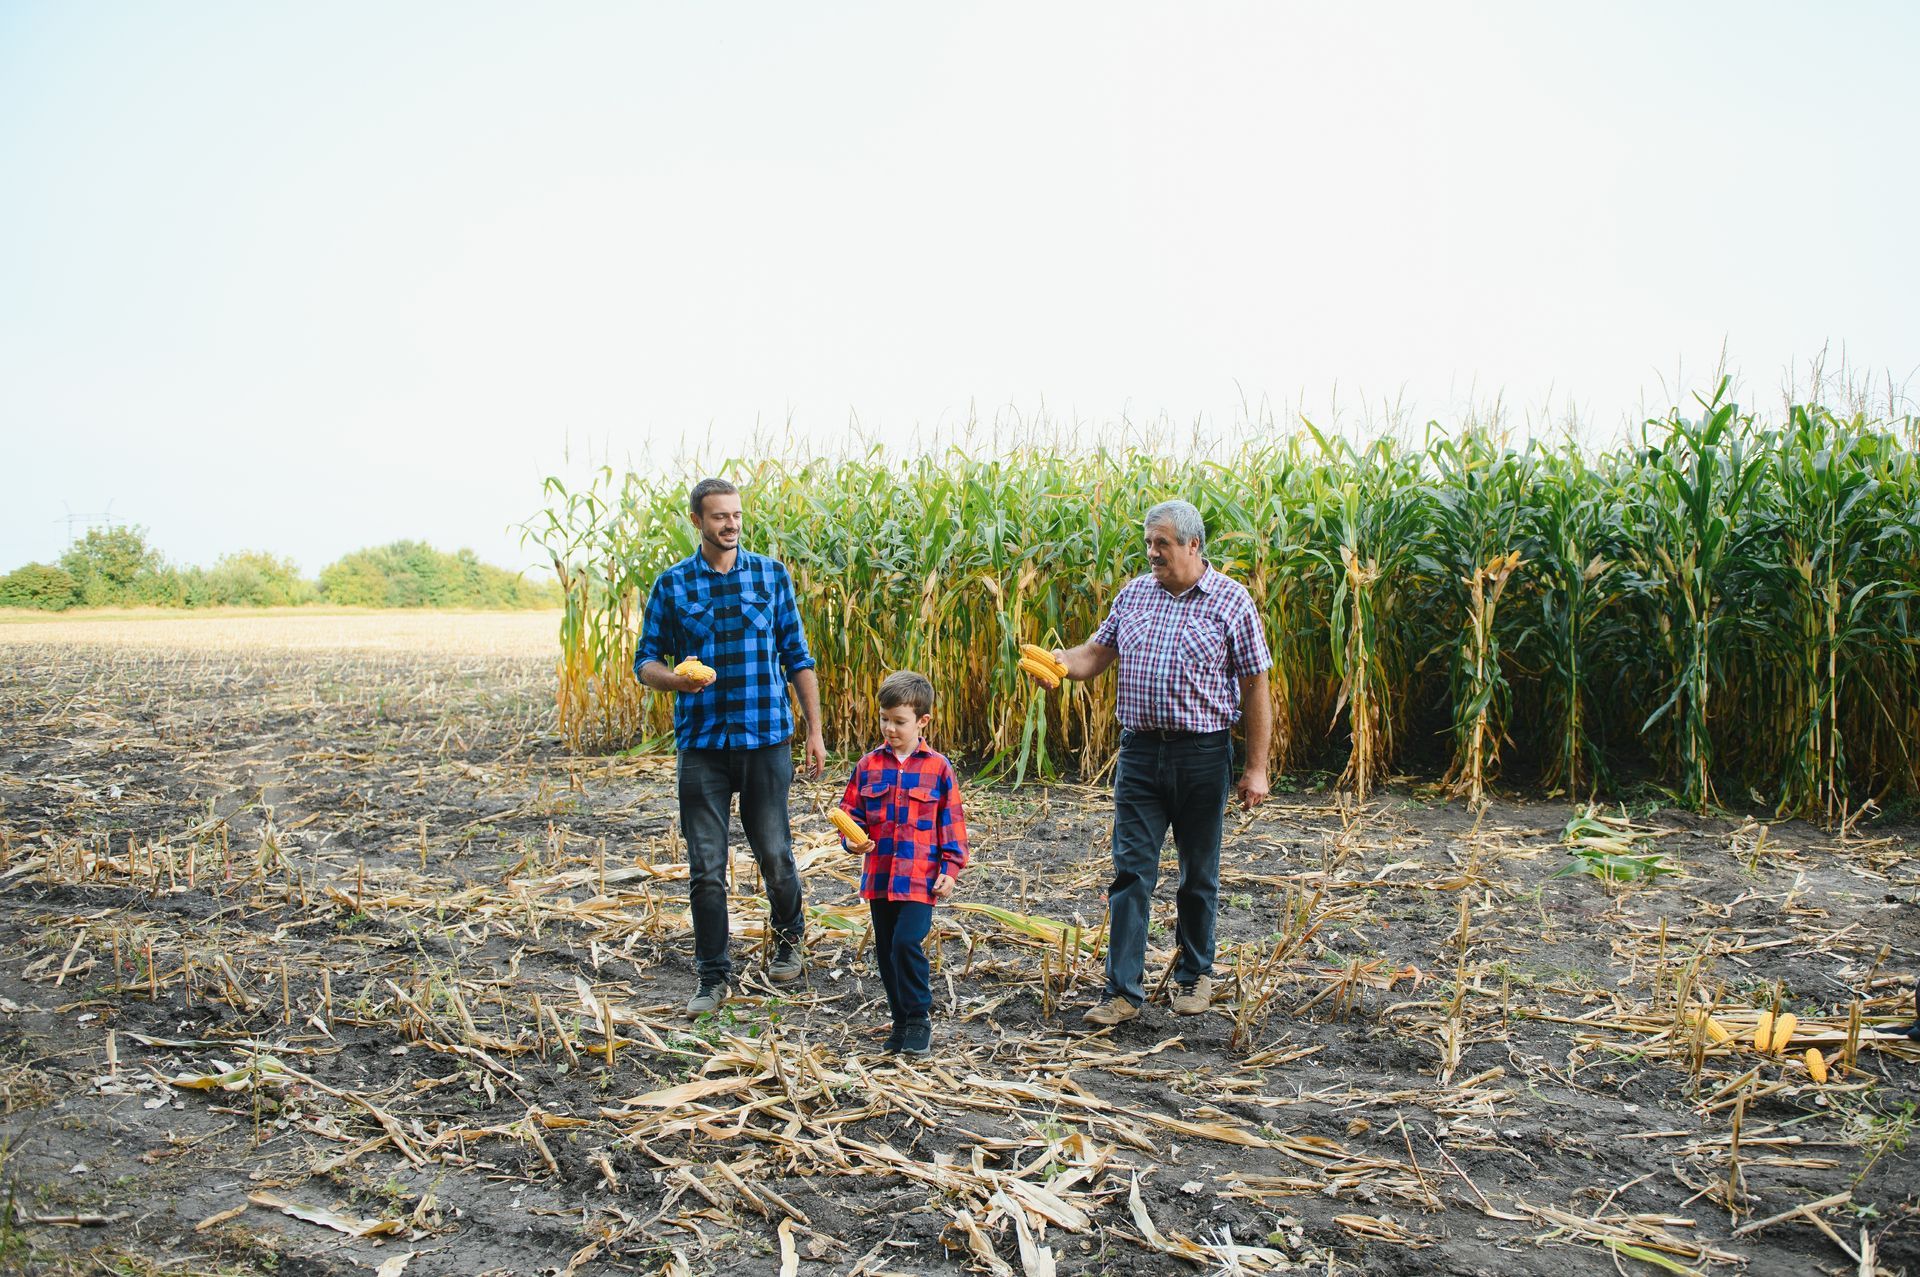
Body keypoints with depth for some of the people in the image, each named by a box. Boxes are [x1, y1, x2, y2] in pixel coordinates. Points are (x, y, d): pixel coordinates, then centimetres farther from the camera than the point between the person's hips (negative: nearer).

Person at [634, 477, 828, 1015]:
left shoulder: (771, 575, 4)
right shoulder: (671, 585, 4)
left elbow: (798, 657, 7)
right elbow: (645, 659, 7)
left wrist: (814, 730, 3)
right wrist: (673, 678, -17)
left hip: (765, 739, 0)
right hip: (701, 744, 0)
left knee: (774, 853, 7)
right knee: (706, 868, 1)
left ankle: (788, 940, 35)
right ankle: (714, 977, 14)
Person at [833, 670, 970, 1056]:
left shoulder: (937, 768, -2)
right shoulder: (868, 767, 4)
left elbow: (951, 822, 2)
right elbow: (850, 811, 8)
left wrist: (950, 868, -3)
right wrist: (852, 839, -12)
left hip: (921, 877, -4)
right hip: (879, 876, 4)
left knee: (907, 943, -16)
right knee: (886, 950, 11)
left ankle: (919, 1019, 2)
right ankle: (901, 1021, 27)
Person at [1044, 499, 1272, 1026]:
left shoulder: (1231, 601, -3)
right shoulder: (1134, 593, 8)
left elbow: (1255, 688, -3)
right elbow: (1097, 653, 11)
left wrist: (1256, 768, -6)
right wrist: (1059, 663, -13)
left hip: (1203, 755, -2)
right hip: (1139, 750, 3)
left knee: (1198, 874, 11)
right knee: (1131, 870, -2)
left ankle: (1195, 975, 29)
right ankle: (1122, 990, 2)